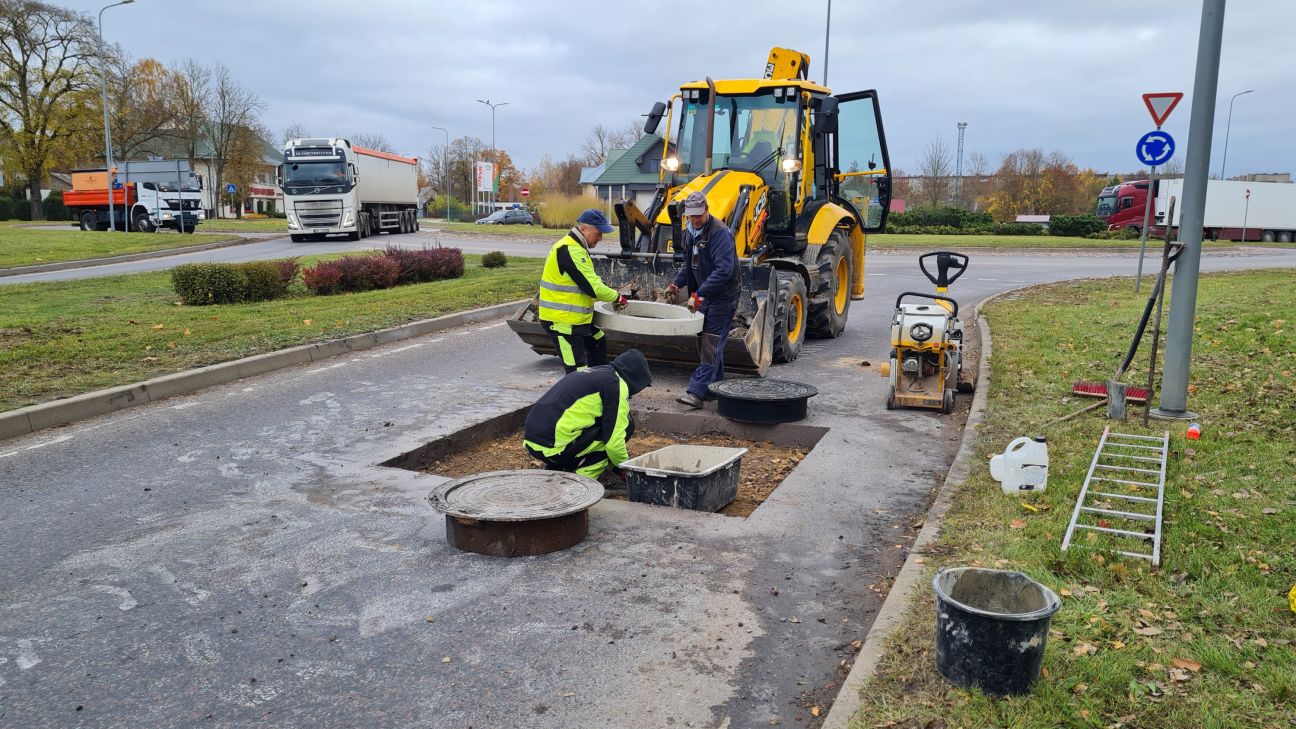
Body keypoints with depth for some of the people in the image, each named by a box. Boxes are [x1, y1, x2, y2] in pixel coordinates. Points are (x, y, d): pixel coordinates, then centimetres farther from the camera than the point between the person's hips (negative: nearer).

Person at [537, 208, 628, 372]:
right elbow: (592, 287, -24)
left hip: (577, 318, 11)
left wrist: (612, 294, 6)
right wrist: (617, 297, -9)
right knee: (577, 370, -11)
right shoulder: (570, 251, -22)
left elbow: (591, 280, 20)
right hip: (561, 321, -11)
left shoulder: (576, 247, 13)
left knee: (598, 343, 24)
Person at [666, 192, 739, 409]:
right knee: (704, 344, 13)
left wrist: (699, 294, -32)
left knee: (711, 346, -9)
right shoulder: (691, 232, 9)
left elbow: (724, 270, -28)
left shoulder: (720, 233, -19)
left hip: (722, 297, -9)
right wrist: (676, 284, 6)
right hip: (703, 296, 9)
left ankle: (696, 393, -13)